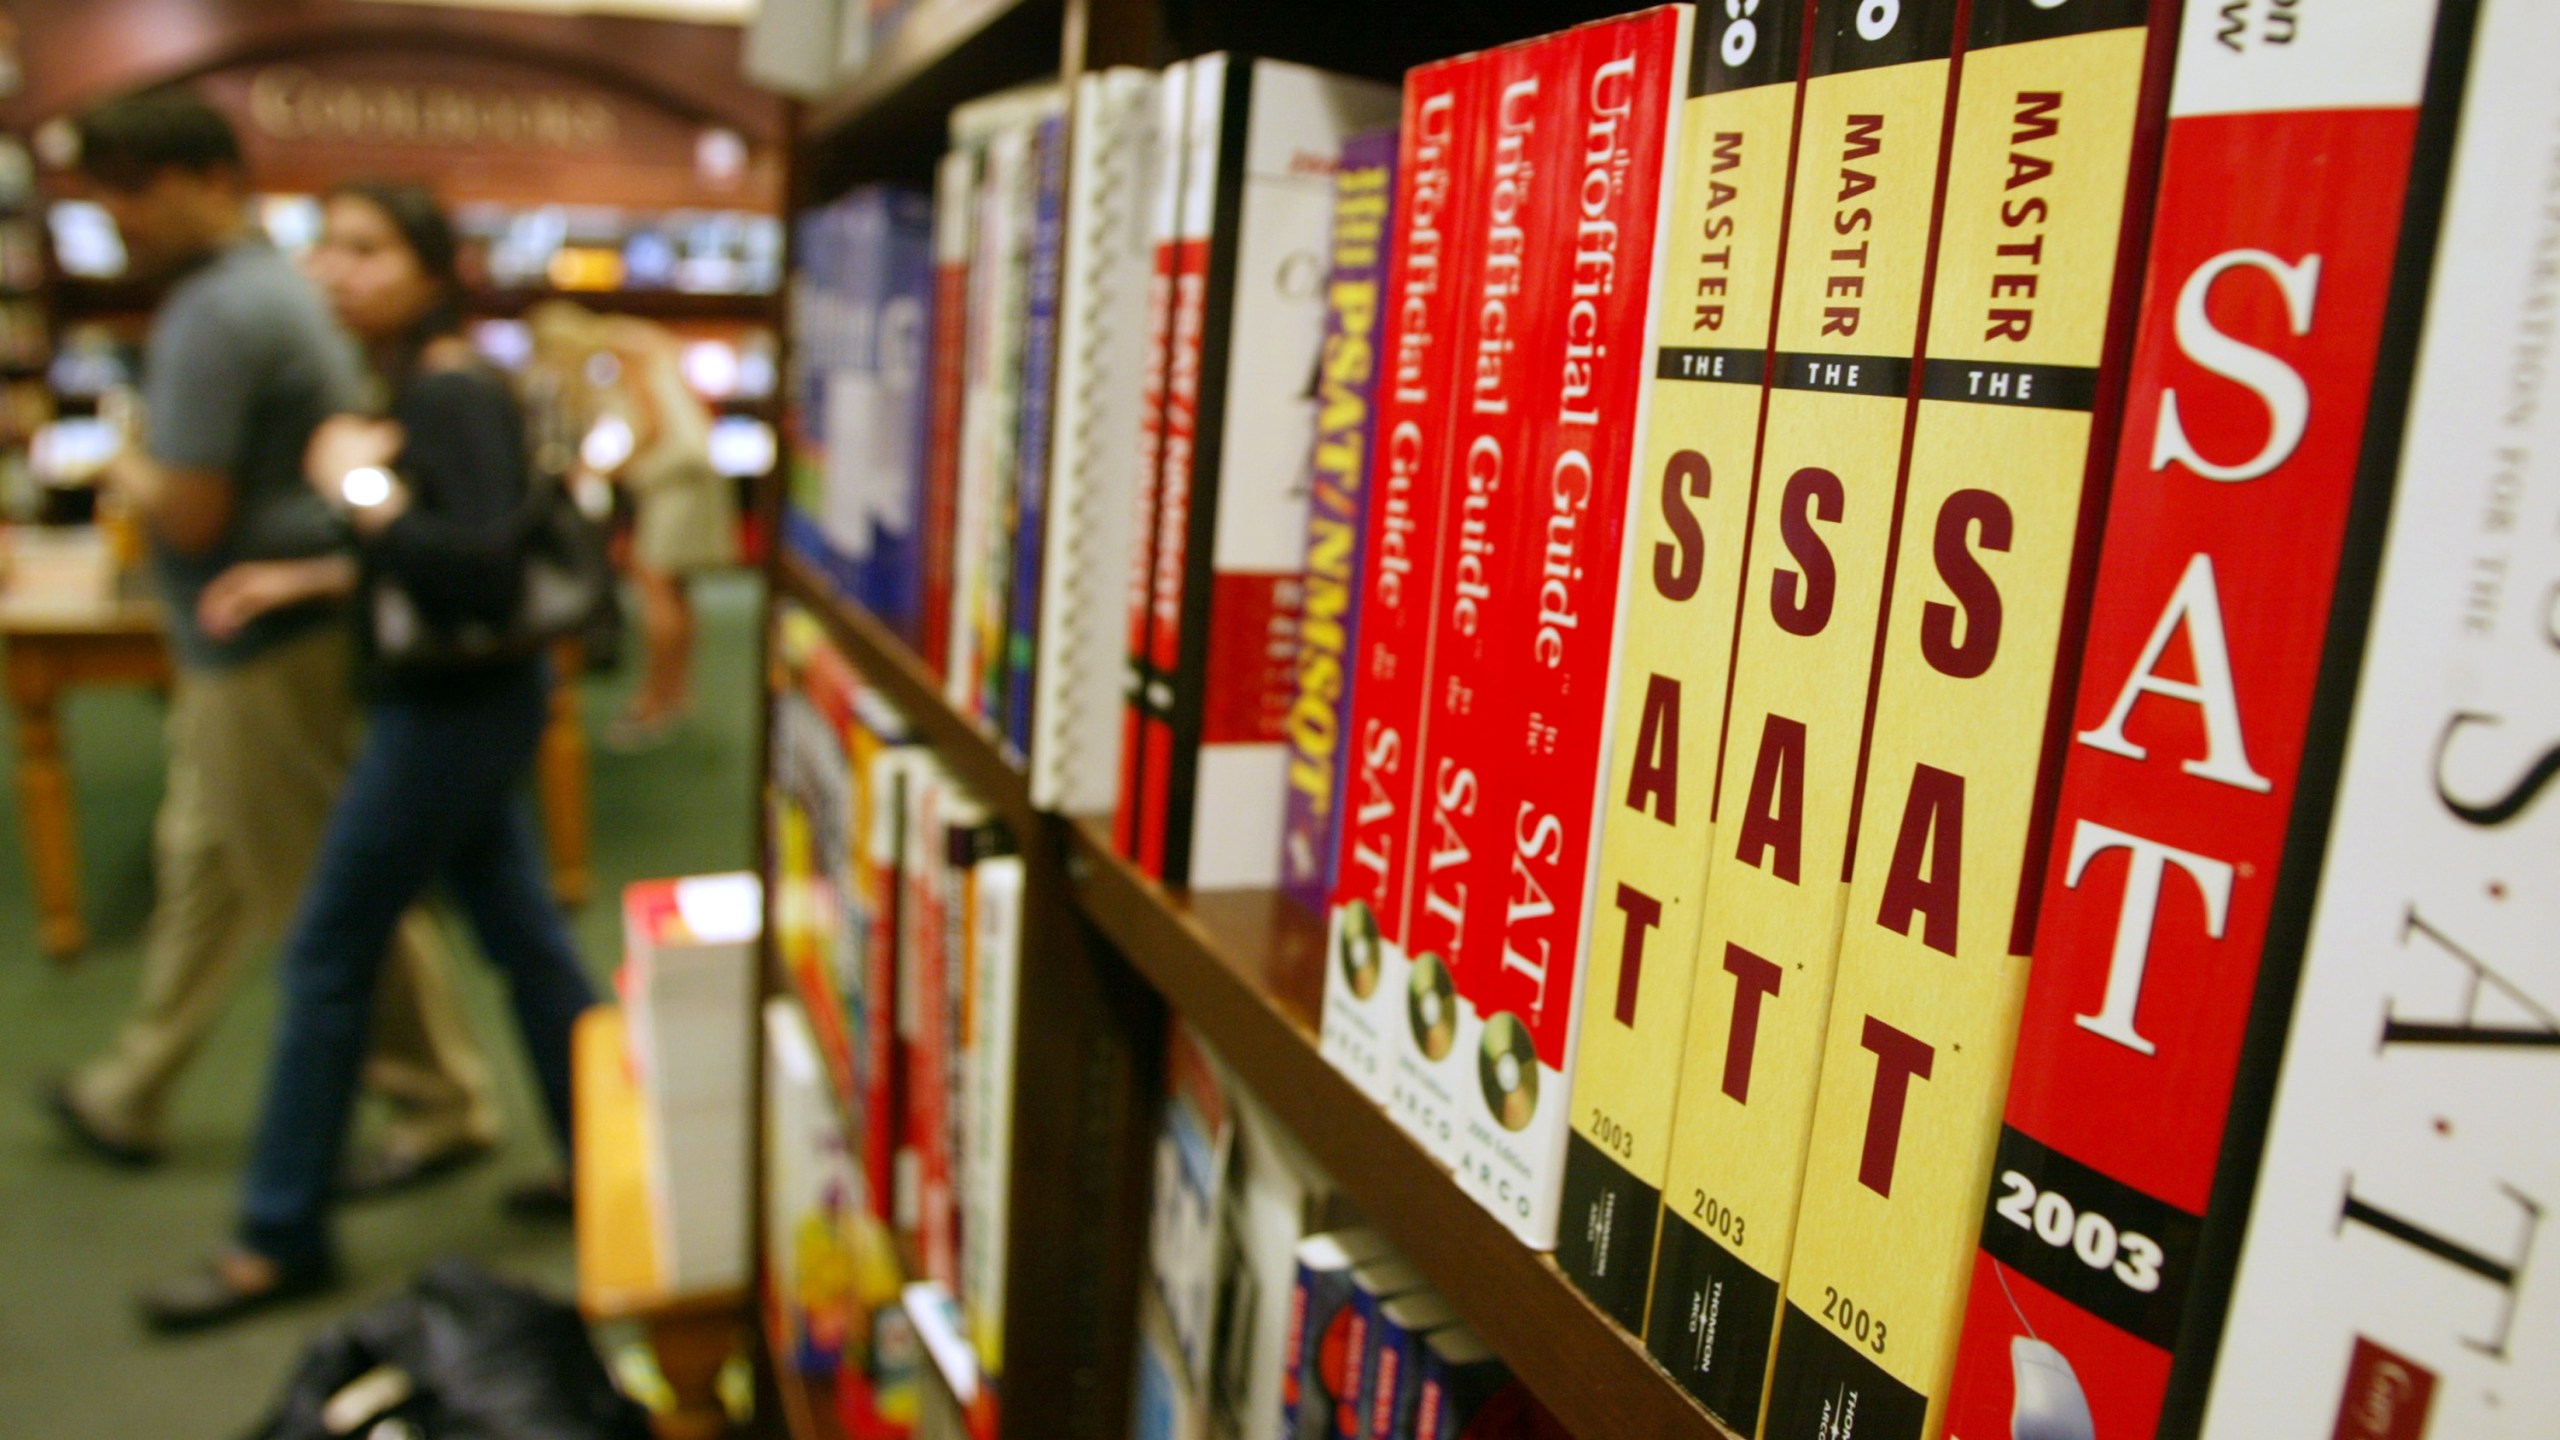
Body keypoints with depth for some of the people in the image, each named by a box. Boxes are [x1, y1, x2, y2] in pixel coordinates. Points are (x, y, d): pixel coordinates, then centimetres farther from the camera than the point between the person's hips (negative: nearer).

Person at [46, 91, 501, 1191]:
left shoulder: (213, 316, -20)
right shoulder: (275, 285, 12)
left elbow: (188, 514, -22)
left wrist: (128, 472, -4)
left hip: (263, 646, -11)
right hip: (260, 641, 11)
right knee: (204, 863, 20)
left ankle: (444, 1107, 14)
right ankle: (128, 1096, 37)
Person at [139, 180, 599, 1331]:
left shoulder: (455, 397, -18)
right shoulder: (409, 390, 10)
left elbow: (487, 572, -28)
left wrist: (364, 492, -24)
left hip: (454, 708, -9)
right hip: (458, 700, 10)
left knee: (326, 957, 1)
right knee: (522, 934, 15)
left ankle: (280, 1238, 16)